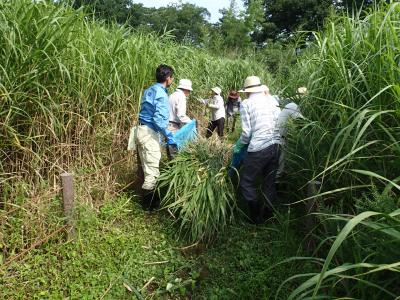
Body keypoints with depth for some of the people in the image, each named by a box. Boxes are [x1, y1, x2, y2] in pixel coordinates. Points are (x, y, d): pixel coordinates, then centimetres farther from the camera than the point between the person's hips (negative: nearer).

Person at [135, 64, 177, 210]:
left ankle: (146, 198, 33)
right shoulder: (161, 94, -16)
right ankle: (148, 203, 10)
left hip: (142, 130, 10)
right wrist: (168, 136, -15)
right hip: (150, 133, -10)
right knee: (152, 170, 0)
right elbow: (158, 119, -24)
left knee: (146, 167, 20)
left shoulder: (150, 90, 13)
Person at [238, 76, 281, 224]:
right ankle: (269, 213, 25)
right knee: (270, 182, 17)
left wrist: (241, 143, 15)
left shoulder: (246, 104, 0)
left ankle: (257, 218, 12)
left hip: (259, 148, -6)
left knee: (246, 182, 10)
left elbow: (246, 132, -4)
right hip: (276, 145, 6)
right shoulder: (271, 100, 13)